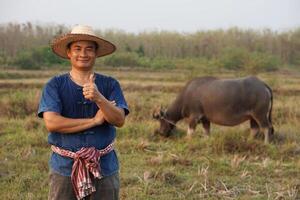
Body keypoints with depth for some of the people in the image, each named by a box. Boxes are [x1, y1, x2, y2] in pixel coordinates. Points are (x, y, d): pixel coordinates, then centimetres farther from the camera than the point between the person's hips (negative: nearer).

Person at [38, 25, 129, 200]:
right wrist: (94, 121, -13)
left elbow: (120, 120, -8)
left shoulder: (110, 85, 4)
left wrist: (98, 98, -26)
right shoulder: (55, 85, 0)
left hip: (104, 168, 1)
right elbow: (51, 123, -13)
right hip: (65, 168, -1)